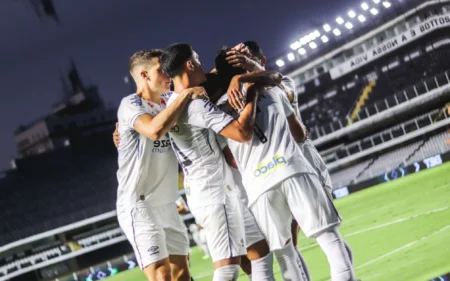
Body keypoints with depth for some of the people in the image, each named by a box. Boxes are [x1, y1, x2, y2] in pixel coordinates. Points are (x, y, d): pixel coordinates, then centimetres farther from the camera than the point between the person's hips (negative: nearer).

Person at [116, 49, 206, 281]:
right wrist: (185, 95, -24)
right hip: (139, 206, -8)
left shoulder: (167, 101, 11)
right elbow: (155, 130, -33)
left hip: (167, 205, 8)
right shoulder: (131, 104, -12)